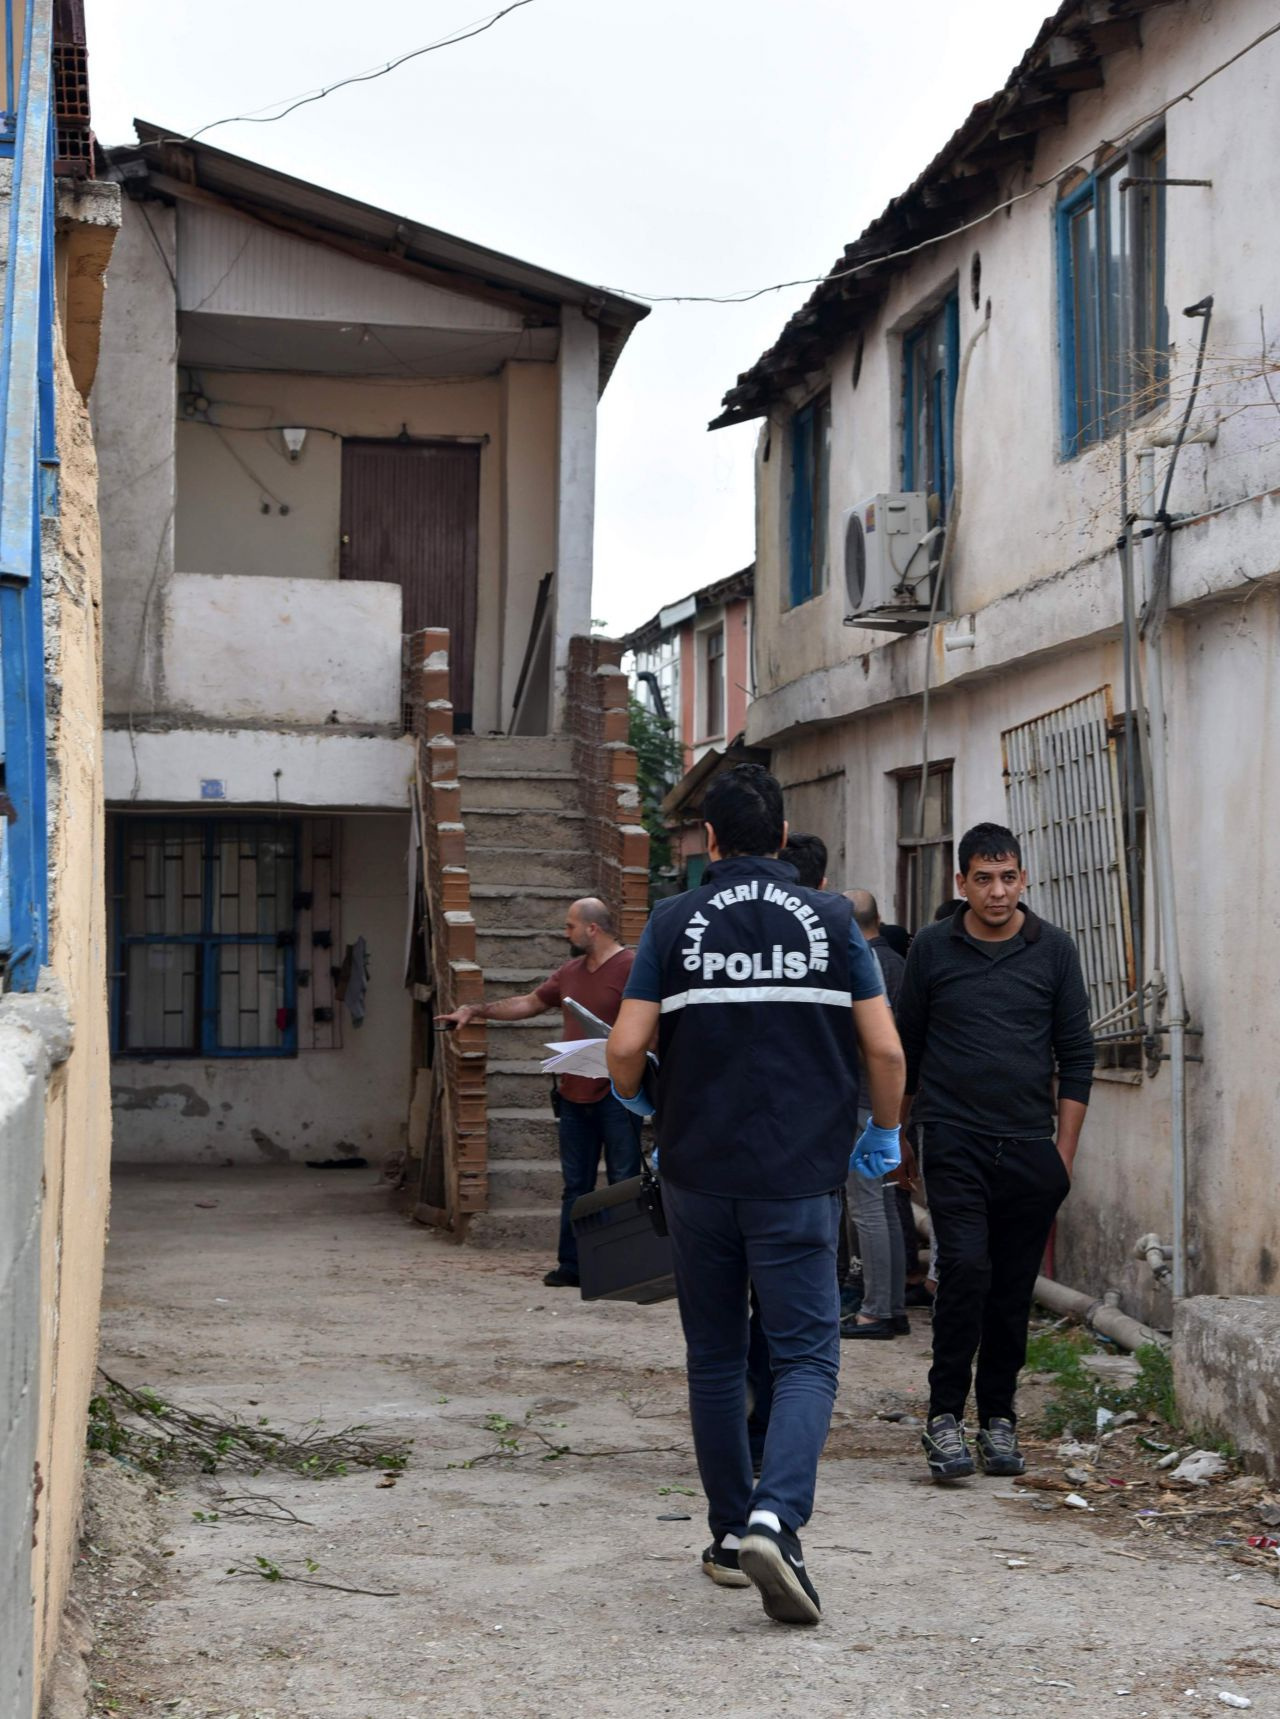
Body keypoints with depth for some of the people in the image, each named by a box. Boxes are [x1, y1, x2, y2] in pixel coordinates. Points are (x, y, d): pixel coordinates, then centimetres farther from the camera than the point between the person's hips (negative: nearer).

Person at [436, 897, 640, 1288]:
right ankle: (570, 1266, 15)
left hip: (615, 1095, -8)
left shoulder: (631, 967, -9)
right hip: (575, 1095, 8)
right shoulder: (570, 972, 15)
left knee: (624, 1182, -2)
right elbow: (528, 1004, 25)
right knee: (576, 1186, 10)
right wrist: (476, 1011, 22)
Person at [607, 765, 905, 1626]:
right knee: (807, 1357, 0)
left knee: (715, 1359, 15)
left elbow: (626, 1049, -4)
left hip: (698, 1175, 2)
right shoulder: (830, 919, 0)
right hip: (799, 1176, -2)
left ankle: (730, 1538, 22)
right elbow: (885, 1049, -2)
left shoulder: (676, 924, 1)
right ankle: (775, 1521, -22)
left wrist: (637, 1103, 19)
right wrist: (885, 1134, 16)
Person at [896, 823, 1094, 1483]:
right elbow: (906, 1048, 12)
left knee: (1013, 1287, 5)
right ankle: (944, 1416, -6)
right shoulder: (932, 949, 3)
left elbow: (1076, 1055, 8)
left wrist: (1065, 1150, 3)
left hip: (1029, 1149, 2)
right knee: (966, 1268, -16)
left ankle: (998, 1417, 18)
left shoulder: (1053, 951, 5)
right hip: (954, 1142, -2)